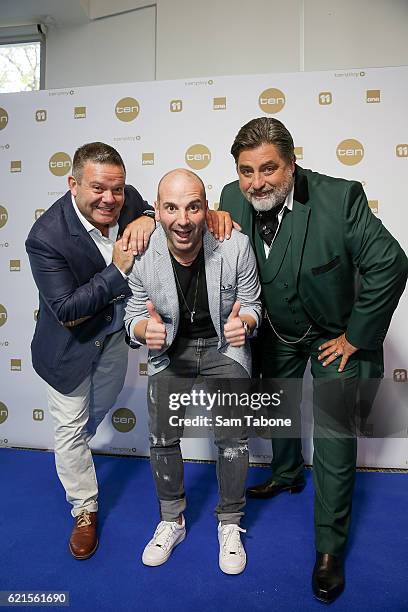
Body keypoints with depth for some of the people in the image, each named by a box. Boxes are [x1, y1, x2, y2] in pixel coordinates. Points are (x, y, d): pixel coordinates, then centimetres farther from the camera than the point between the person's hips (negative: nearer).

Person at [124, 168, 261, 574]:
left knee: (232, 438, -3)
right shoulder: (142, 254, -18)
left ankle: (230, 524, 26)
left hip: (224, 346, -1)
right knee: (161, 437, 4)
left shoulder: (236, 245, -21)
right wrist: (145, 329, -28)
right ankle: (172, 521, 32)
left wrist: (242, 322, -29)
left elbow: (251, 304, -6)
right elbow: (134, 313, -4)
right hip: (171, 349, 2)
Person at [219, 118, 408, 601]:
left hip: (334, 334, -4)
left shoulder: (340, 197, -29)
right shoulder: (234, 199, -15)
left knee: (333, 437, -2)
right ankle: (287, 473, 55)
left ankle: (330, 550, 20)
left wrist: (355, 336, -19)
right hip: (277, 330, 5)